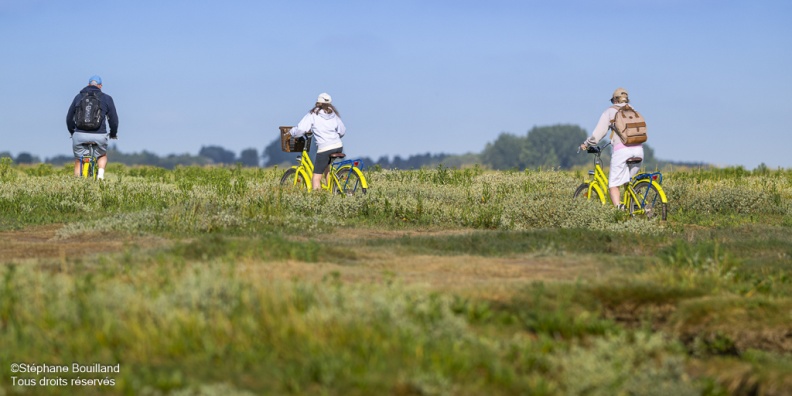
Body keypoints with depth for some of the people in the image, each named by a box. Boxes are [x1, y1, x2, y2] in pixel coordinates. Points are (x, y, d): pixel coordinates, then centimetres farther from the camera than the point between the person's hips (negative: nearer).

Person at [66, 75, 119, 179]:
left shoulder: (78, 97, 14)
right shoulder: (107, 98, 9)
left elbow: (69, 117, 19)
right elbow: (113, 119, 9)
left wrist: (72, 132, 36)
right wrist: (113, 134, 26)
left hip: (80, 135, 1)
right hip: (99, 136, -1)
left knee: (78, 161, 16)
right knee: (102, 156, 26)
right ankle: (101, 172, 0)